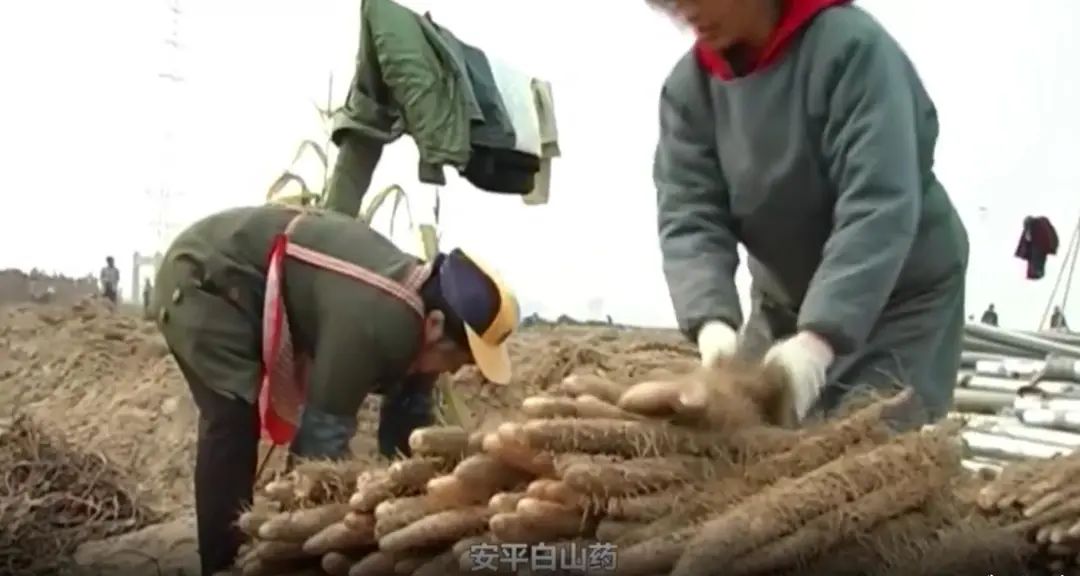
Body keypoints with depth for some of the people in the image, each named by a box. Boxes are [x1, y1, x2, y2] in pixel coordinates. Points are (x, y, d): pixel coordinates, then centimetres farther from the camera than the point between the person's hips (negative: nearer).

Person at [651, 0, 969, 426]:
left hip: (901, 295, -5)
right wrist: (711, 320, -32)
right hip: (782, 300, 5)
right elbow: (687, 217, -14)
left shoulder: (851, 45, -24)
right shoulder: (688, 87, -6)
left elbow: (879, 208, -31)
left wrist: (819, 336, -40)